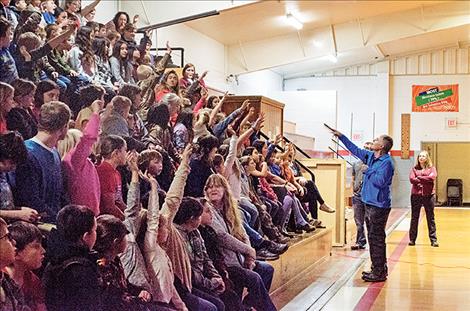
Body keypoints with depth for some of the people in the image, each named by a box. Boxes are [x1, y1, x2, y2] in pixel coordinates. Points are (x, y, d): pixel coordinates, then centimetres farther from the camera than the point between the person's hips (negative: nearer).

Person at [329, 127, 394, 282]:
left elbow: (380, 181, -25)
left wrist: (367, 171, -13)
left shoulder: (386, 162, -15)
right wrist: (340, 136, 26)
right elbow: (355, 149, 25)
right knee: (374, 237, 15)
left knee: (376, 238, -7)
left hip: (379, 205, -10)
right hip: (369, 203, 10)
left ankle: (379, 272, -2)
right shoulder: (370, 156, 12)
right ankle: (379, 269, 24)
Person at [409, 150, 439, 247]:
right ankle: (412, 239, 13)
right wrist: (425, 180, -12)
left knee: (430, 218, 2)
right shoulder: (415, 168, 9)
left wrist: (419, 178, -10)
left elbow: (432, 177, -14)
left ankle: (433, 240, 7)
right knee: (414, 218, 6)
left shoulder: (431, 168, 6)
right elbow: (412, 179, -8)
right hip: (416, 195, 1)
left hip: (428, 195, -1)